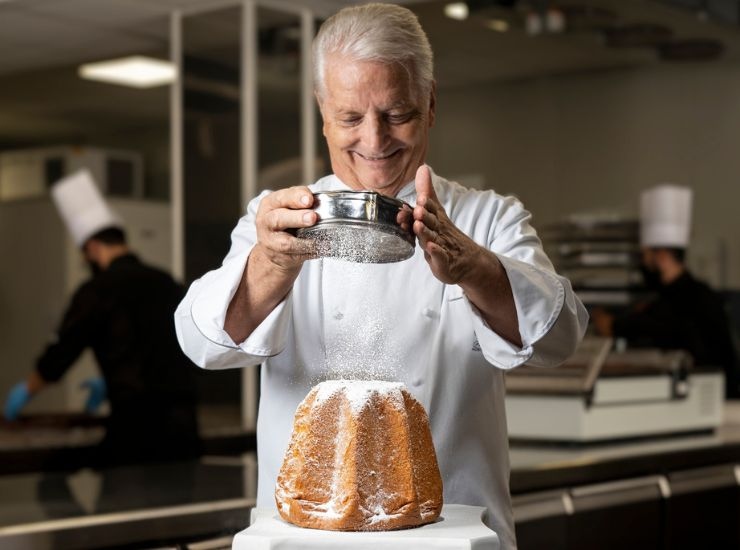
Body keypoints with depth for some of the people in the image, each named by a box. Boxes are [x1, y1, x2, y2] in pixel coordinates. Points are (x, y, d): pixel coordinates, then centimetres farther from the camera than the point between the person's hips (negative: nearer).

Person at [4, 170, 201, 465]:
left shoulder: (98, 289, -4)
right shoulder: (165, 283, 15)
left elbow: (62, 351, 4)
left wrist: (26, 390, 22)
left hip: (136, 420, -6)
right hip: (184, 421, 6)